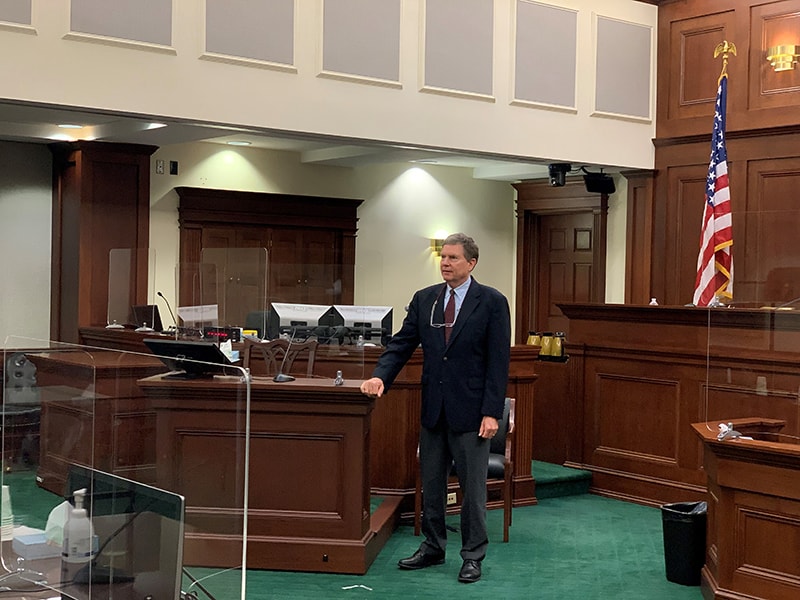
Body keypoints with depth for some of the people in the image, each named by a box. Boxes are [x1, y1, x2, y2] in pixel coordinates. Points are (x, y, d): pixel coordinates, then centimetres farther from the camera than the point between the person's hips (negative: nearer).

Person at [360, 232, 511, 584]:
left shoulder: (492, 302, -6)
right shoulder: (424, 299, 6)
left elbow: (498, 361, -8)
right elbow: (402, 344, 5)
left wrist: (491, 412, -13)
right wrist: (380, 376, -14)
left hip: (470, 411, -4)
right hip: (433, 409, 5)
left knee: (472, 486, 5)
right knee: (431, 483, 14)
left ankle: (473, 555, 17)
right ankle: (432, 548, 28)